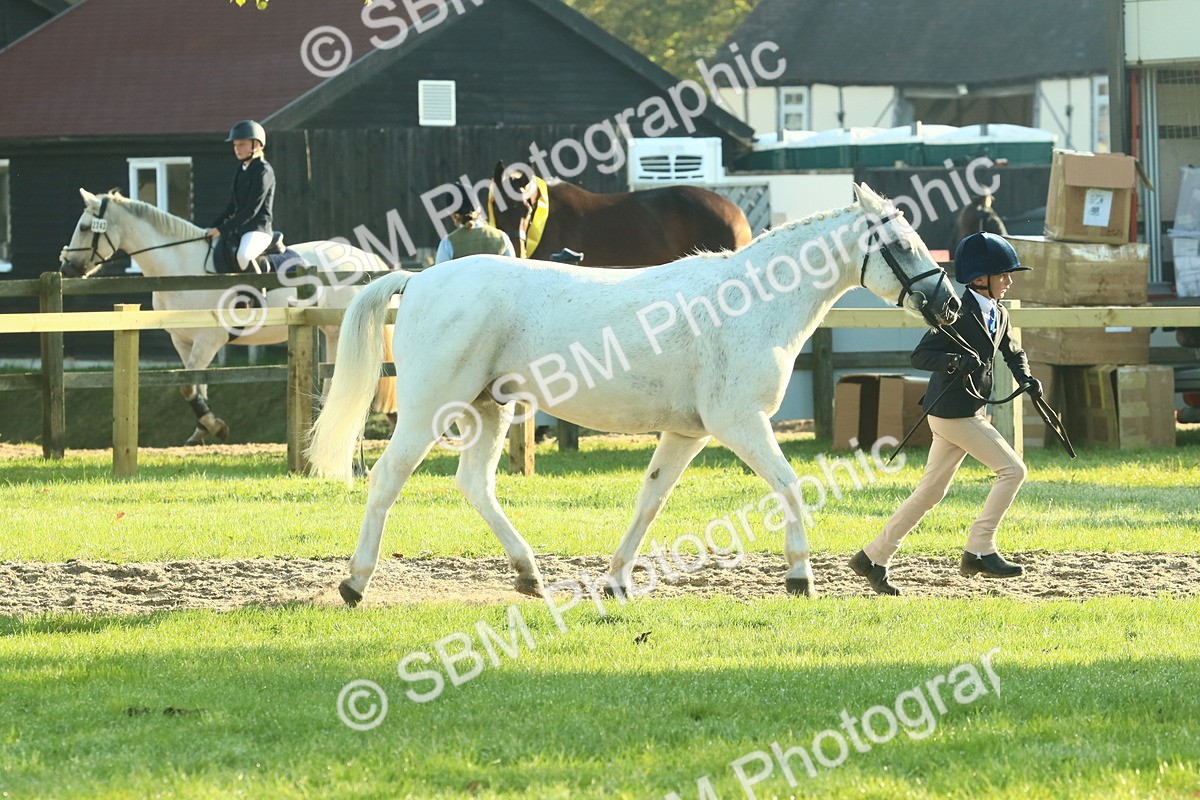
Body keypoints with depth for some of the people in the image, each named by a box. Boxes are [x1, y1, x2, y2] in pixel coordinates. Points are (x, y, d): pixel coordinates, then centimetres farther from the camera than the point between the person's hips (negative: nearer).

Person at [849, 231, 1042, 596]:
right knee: (1012, 470, -11)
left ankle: (874, 558, 18)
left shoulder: (999, 314, 13)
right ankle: (979, 551, -8)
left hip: (967, 411, 9)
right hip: (952, 411, -9)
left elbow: (1012, 352, 29)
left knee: (931, 491, 12)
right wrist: (955, 361, -35)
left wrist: (1026, 378, 9)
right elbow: (920, 356, -18)